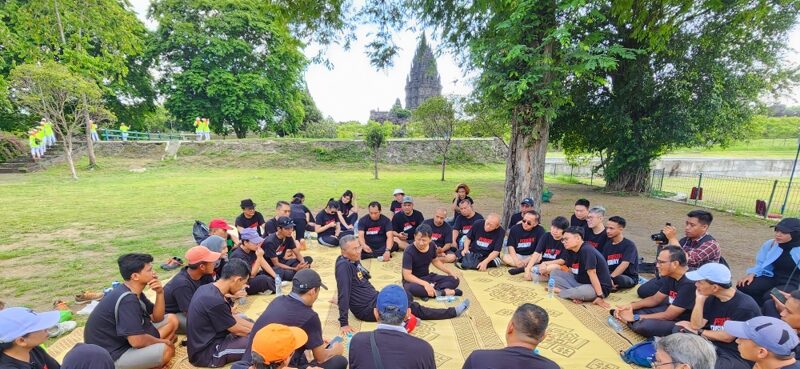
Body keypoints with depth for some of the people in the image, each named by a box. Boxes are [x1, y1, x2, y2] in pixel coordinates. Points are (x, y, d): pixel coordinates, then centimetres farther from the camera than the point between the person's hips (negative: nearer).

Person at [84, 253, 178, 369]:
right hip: (110, 356, -9)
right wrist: (161, 341, -10)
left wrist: (160, 293, -10)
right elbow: (137, 341, -29)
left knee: (172, 319, 5)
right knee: (167, 349, -26)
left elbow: (157, 318, 5)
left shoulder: (133, 292, 3)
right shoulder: (127, 299, -28)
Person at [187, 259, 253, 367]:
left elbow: (232, 318, 9)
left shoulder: (206, 288, -1)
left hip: (204, 342, 9)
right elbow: (237, 330, -15)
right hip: (206, 354, -9)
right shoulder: (215, 301, -29)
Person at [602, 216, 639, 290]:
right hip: (612, 275, 4)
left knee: (619, 279, -40)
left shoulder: (629, 245, -7)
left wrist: (610, 278, -31)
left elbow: (624, 265, -22)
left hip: (629, 278, -4)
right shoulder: (607, 245, 10)